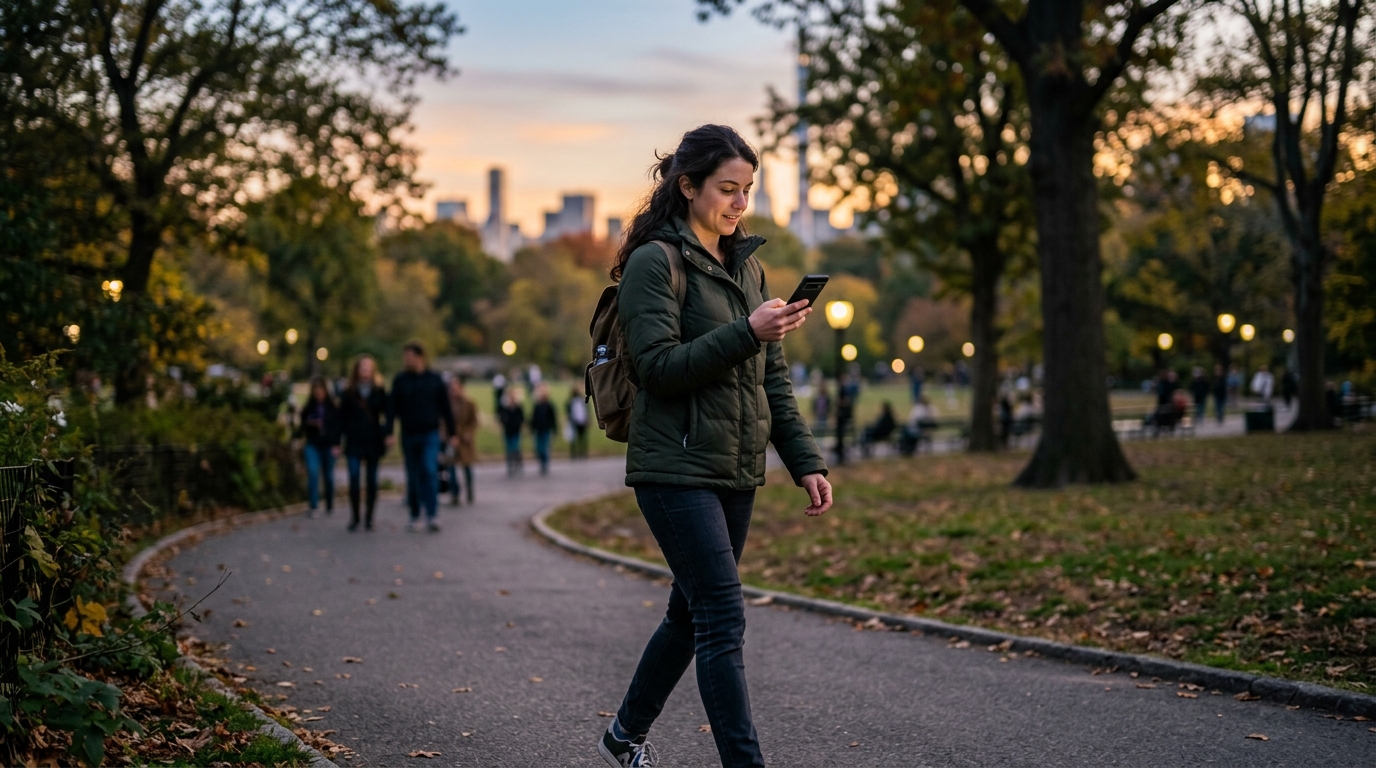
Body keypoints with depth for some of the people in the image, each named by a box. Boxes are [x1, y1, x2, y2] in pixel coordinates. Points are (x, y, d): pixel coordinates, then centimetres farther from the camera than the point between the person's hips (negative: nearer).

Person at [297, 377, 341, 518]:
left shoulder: (333, 407, 0)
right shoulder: (308, 408, 5)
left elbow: (338, 426, 0)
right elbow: (302, 426, 10)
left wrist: (336, 445, -7)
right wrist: (309, 423, -12)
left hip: (328, 445, -1)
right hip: (312, 445, 1)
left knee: (328, 476, 8)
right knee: (313, 473, -14)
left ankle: (330, 505, 25)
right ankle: (313, 506, -15)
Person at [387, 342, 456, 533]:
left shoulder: (434, 379, 2)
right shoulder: (400, 380, 4)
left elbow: (445, 408, 7)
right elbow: (392, 408, 1)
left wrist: (451, 433, 6)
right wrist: (389, 432, -9)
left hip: (430, 433, -2)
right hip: (409, 435, 2)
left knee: (430, 471, -15)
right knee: (413, 477, 7)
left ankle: (431, 516, -17)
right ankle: (415, 516, 16)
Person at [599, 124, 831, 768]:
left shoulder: (745, 264, 15)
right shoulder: (654, 262, -8)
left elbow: (771, 376, 15)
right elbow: (661, 366, -17)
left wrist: (805, 461, 8)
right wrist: (748, 333, -24)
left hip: (736, 473, 8)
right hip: (678, 470, -8)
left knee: (692, 612, 16)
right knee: (723, 620, -11)